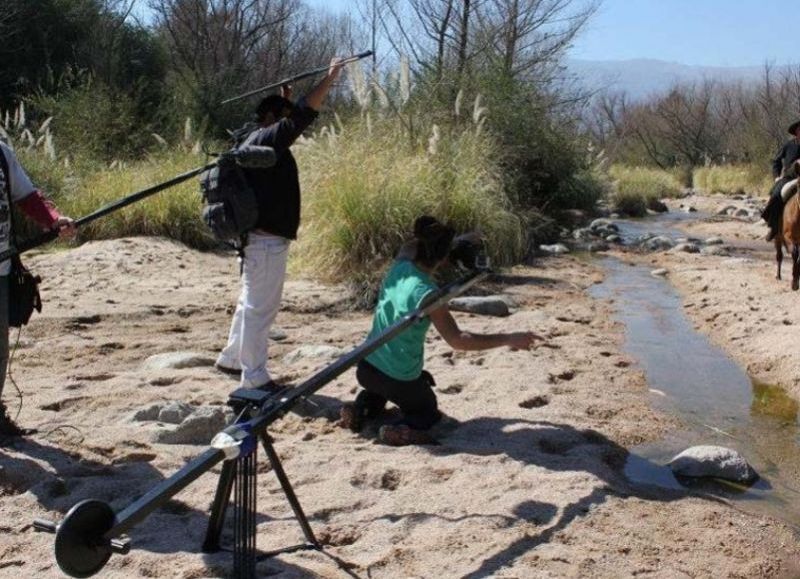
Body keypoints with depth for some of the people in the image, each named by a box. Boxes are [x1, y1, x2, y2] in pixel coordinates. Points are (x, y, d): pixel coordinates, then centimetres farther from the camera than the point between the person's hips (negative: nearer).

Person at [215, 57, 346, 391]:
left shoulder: (259, 141, 15)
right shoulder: (265, 139, -14)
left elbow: (292, 123, 35)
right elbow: (302, 115, -24)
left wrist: (285, 99, 24)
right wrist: (330, 77, -20)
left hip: (259, 237, 11)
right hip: (266, 240, -11)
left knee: (252, 302, 21)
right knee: (260, 307, -5)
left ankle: (231, 358, 33)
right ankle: (255, 377, 2)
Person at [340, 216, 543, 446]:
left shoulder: (399, 267, -6)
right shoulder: (427, 294, -25)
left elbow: (414, 245, 17)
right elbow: (457, 339, -26)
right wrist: (509, 339, -23)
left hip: (366, 367, 6)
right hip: (401, 381, -6)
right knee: (429, 413, 24)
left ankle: (362, 406, 12)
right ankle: (402, 429, -9)